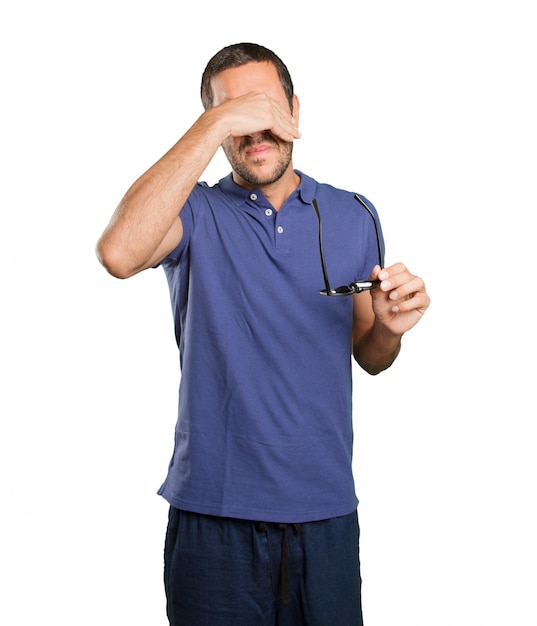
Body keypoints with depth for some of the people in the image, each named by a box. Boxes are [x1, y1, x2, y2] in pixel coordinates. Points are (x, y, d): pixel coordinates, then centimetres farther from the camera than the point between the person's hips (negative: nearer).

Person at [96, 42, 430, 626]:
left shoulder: (353, 216, 7)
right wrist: (216, 123, -25)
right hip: (215, 513, -3)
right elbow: (119, 253, -28)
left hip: (326, 510, 3)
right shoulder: (195, 213, -4)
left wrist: (389, 327, -11)